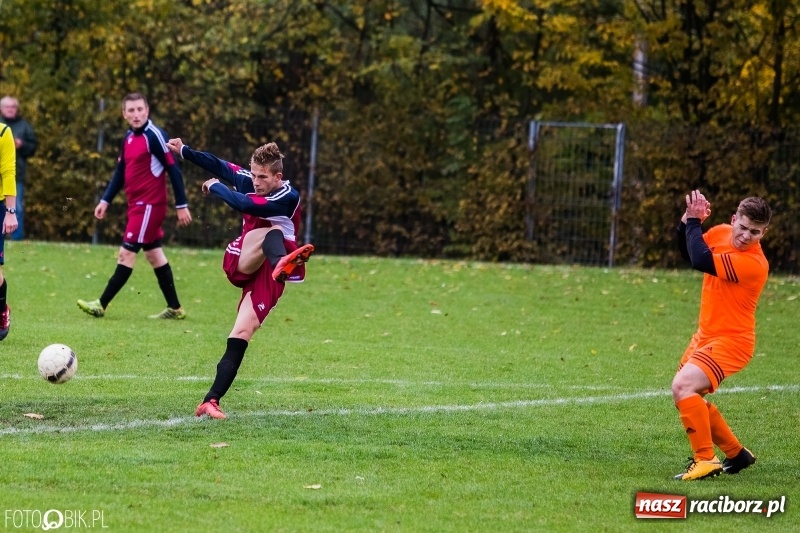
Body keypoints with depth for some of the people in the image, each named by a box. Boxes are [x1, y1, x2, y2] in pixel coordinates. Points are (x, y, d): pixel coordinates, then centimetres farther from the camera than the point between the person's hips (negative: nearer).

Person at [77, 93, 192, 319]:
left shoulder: (154, 136, -15)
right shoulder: (129, 138, 10)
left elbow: (173, 170, -15)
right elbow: (120, 172, 19)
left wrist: (181, 205, -15)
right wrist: (105, 201, 13)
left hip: (149, 205, -9)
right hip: (136, 205, 9)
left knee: (126, 253, -7)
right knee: (154, 254, 12)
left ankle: (101, 305, -5)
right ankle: (174, 308, 19)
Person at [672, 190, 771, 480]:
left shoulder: (753, 263, -27)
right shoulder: (721, 233, -2)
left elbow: (701, 261, -35)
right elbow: (688, 253, 16)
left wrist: (694, 221, -22)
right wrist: (687, 222, -3)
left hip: (730, 341, -9)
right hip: (706, 335, 9)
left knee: (683, 386, -27)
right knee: (691, 399, 21)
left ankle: (705, 460, -21)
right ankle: (736, 454, 36)